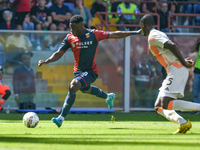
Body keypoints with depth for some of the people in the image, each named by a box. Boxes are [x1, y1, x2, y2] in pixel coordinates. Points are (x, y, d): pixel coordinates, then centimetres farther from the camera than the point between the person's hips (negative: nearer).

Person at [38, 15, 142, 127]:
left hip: (91, 71, -6)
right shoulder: (70, 38, -2)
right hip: (78, 71, 6)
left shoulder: (94, 34, -12)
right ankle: (108, 97, 62)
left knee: (73, 86, -28)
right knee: (85, 89, 30)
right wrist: (45, 62, -16)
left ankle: (61, 118, -25)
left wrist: (135, 33, -5)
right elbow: (59, 54, 1)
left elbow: (115, 35, -5)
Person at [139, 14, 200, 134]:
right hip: (177, 69, 10)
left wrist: (184, 63, -17)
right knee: (159, 106, 7)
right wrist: (184, 61, 3)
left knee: (166, 105, -20)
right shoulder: (159, 34, 25)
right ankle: (183, 123, -11)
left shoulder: (152, 36, -8)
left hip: (177, 69, -10)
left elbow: (172, 46, -20)